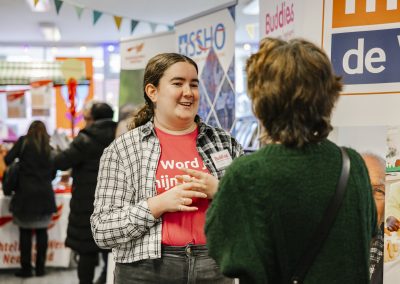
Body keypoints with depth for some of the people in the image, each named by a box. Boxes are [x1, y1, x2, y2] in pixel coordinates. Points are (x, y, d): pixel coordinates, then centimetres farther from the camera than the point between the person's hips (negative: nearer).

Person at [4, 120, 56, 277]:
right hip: (45, 193, 3)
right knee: (42, 231, 8)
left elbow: (8, 159, -4)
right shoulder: (49, 147, 10)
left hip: (26, 193, -3)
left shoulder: (24, 141, 0)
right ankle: (40, 268, 10)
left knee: (25, 231, 3)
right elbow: (53, 173, 12)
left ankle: (26, 268, 5)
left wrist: (20, 166, 16)